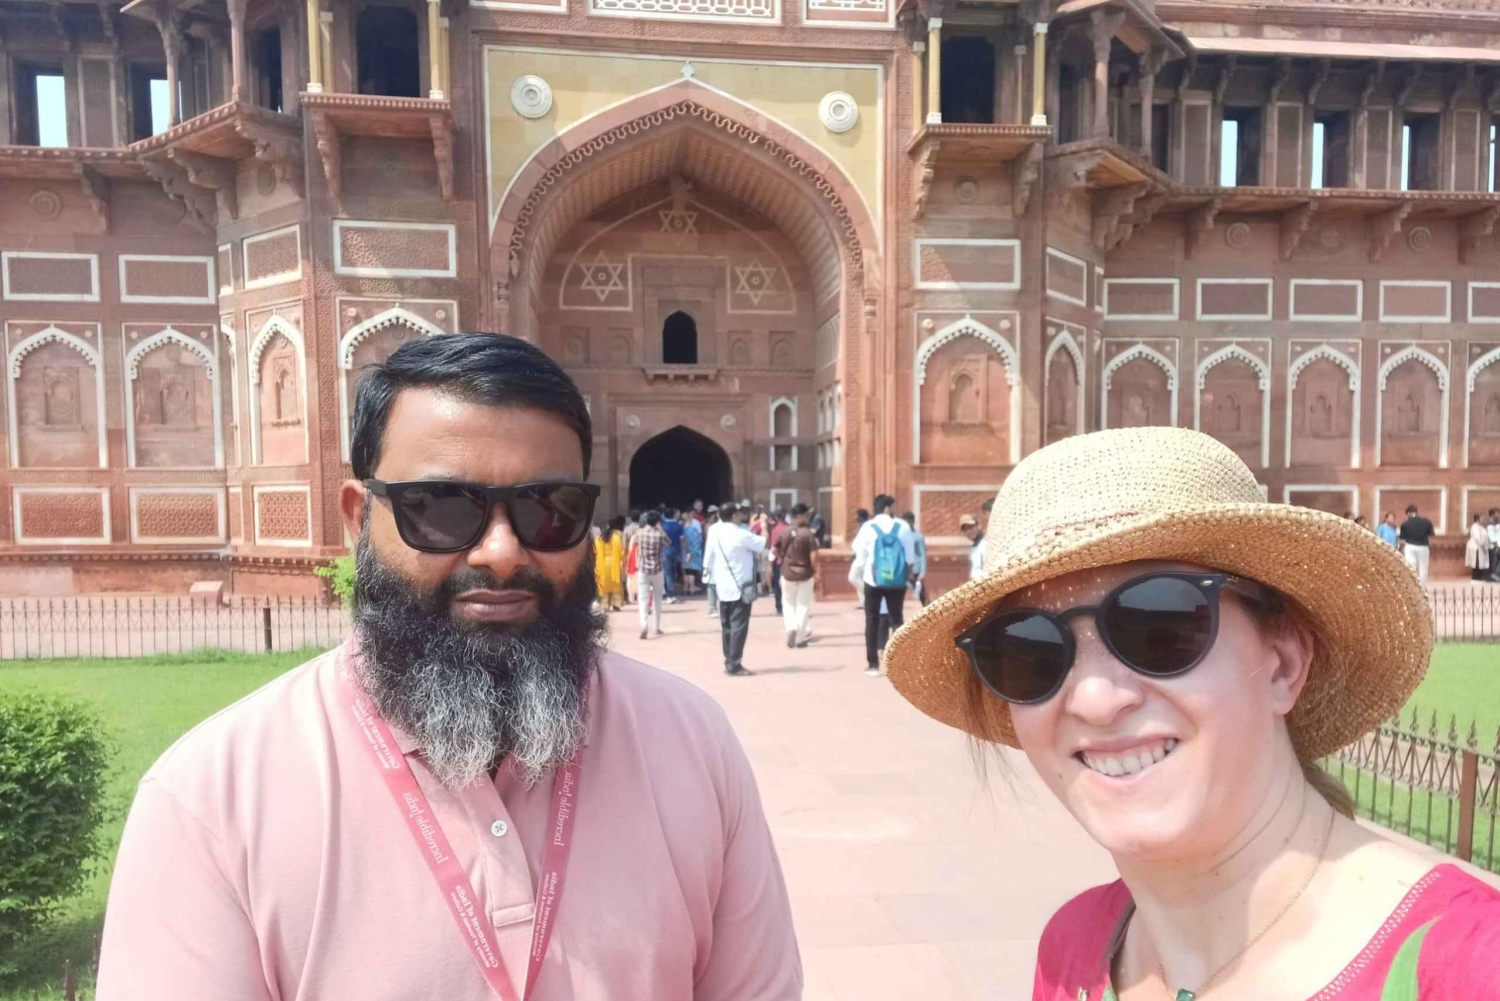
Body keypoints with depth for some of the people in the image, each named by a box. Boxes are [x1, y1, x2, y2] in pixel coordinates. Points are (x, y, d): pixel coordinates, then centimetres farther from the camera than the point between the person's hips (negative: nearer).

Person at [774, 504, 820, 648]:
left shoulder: (782, 531, -3)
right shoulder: (808, 533, -13)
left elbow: (774, 550, 1)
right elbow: (813, 555, -15)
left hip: (787, 572, 2)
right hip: (805, 573, -2)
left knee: (788, 603, 17)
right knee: (803, 605, 9)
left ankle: (790, 627, -6)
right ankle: (800, 637, 12)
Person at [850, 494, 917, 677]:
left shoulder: (867, 528, -5)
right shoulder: (903, 526, -1)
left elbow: (860, 557, -2)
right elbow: (910, 556, 3)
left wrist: (862, 576, 13)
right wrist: (908, 576, 17)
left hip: (873, 581, -1)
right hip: (897, 581, 1)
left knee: (872, 621, 7)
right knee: (897, 619, 11)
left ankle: (873, 663, 7)